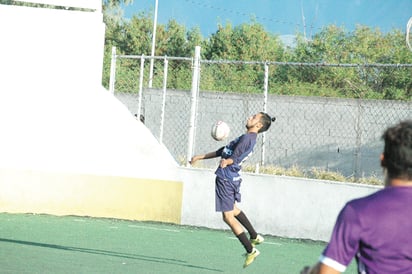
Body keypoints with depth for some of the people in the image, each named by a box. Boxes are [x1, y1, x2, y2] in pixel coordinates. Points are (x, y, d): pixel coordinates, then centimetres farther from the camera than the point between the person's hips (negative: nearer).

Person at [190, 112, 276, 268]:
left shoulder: (247, 138, -17)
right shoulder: (246, 138, 15)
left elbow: (234, 158, -27)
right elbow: (223, 152, 23)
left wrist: (226, 162, -47)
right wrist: (200, 157, 26)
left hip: (226, 178, -10)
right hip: (231, 178, 10)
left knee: (228, 217, -4)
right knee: (233, 210, 30)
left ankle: (250, 250, -1)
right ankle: (254, 237, 44)